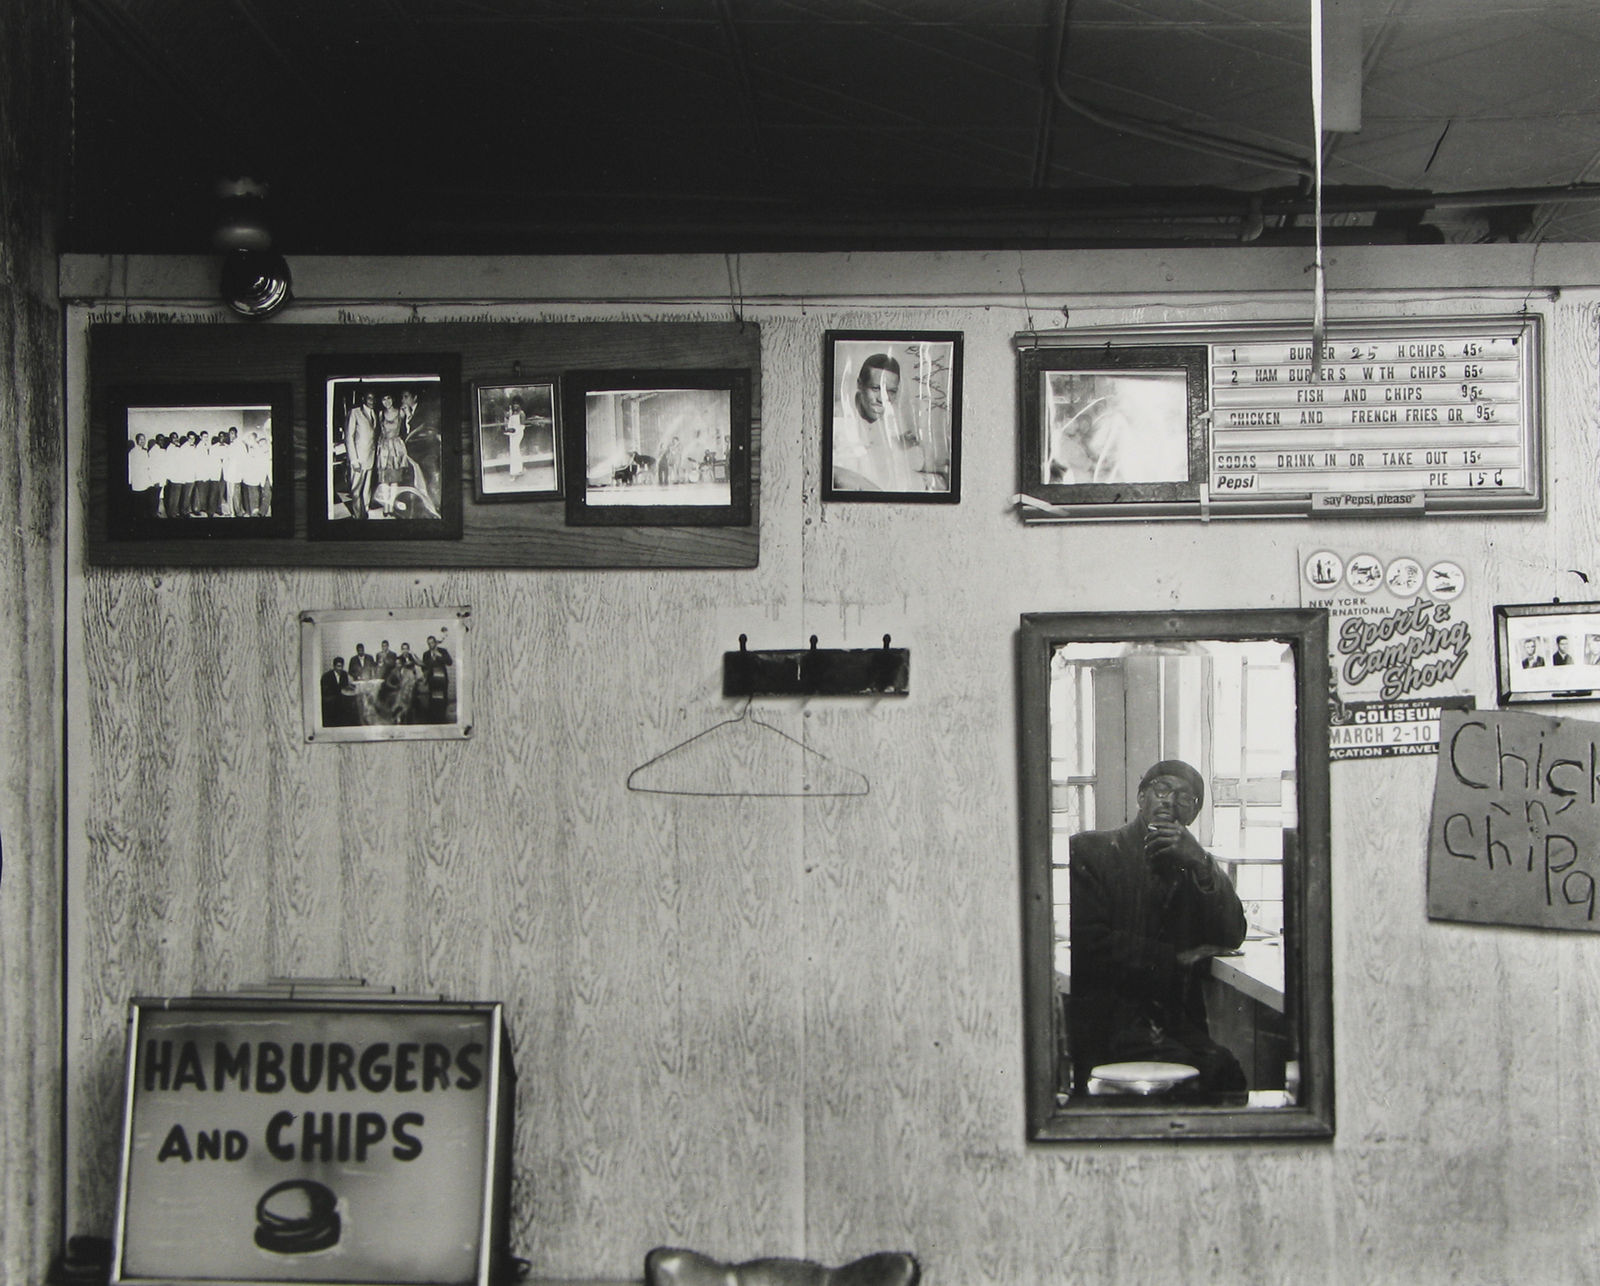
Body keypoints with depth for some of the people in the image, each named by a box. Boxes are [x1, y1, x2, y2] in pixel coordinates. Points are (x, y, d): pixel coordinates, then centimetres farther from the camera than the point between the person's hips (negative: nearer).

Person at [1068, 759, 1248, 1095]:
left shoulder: (1194, 868, 21)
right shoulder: (1089, 851, 8)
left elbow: (1231, 937, 6)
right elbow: (1088, 943, -3)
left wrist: (1200, 863, -7)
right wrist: (1176, 960, -4)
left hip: (1178, 1024, 4)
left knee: (1223, 1066, -28)